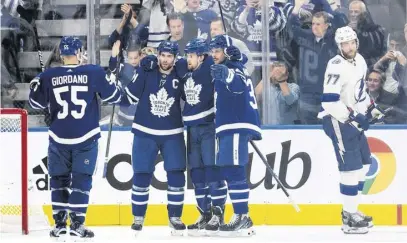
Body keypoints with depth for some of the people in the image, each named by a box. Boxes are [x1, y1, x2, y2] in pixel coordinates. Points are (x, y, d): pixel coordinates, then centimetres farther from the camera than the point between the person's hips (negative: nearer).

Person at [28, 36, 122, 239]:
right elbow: (114, 96, 1)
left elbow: (37, 103, 7)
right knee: (81, 179, 4)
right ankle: (76, 223, -2)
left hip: (58, 138, 1)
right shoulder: (94, 73, -7)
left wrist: (35, 85, 26)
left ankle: (59, 223, 11)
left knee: (59, 179, 13)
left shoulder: (48, 76, -4)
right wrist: (113, 81, 23)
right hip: (86, 138, -1)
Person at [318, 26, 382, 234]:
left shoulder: (359, 61, 7)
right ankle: (349, 218, -8)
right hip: (338, 121, -10)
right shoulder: (337, 67, -22)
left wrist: (371, 109, 19)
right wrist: (353, 116, -26)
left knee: (364, 164, 15)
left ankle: (351, 210, 25)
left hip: (354, 119, 10)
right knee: (351, 167, -12)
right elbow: (329, 102, -27)